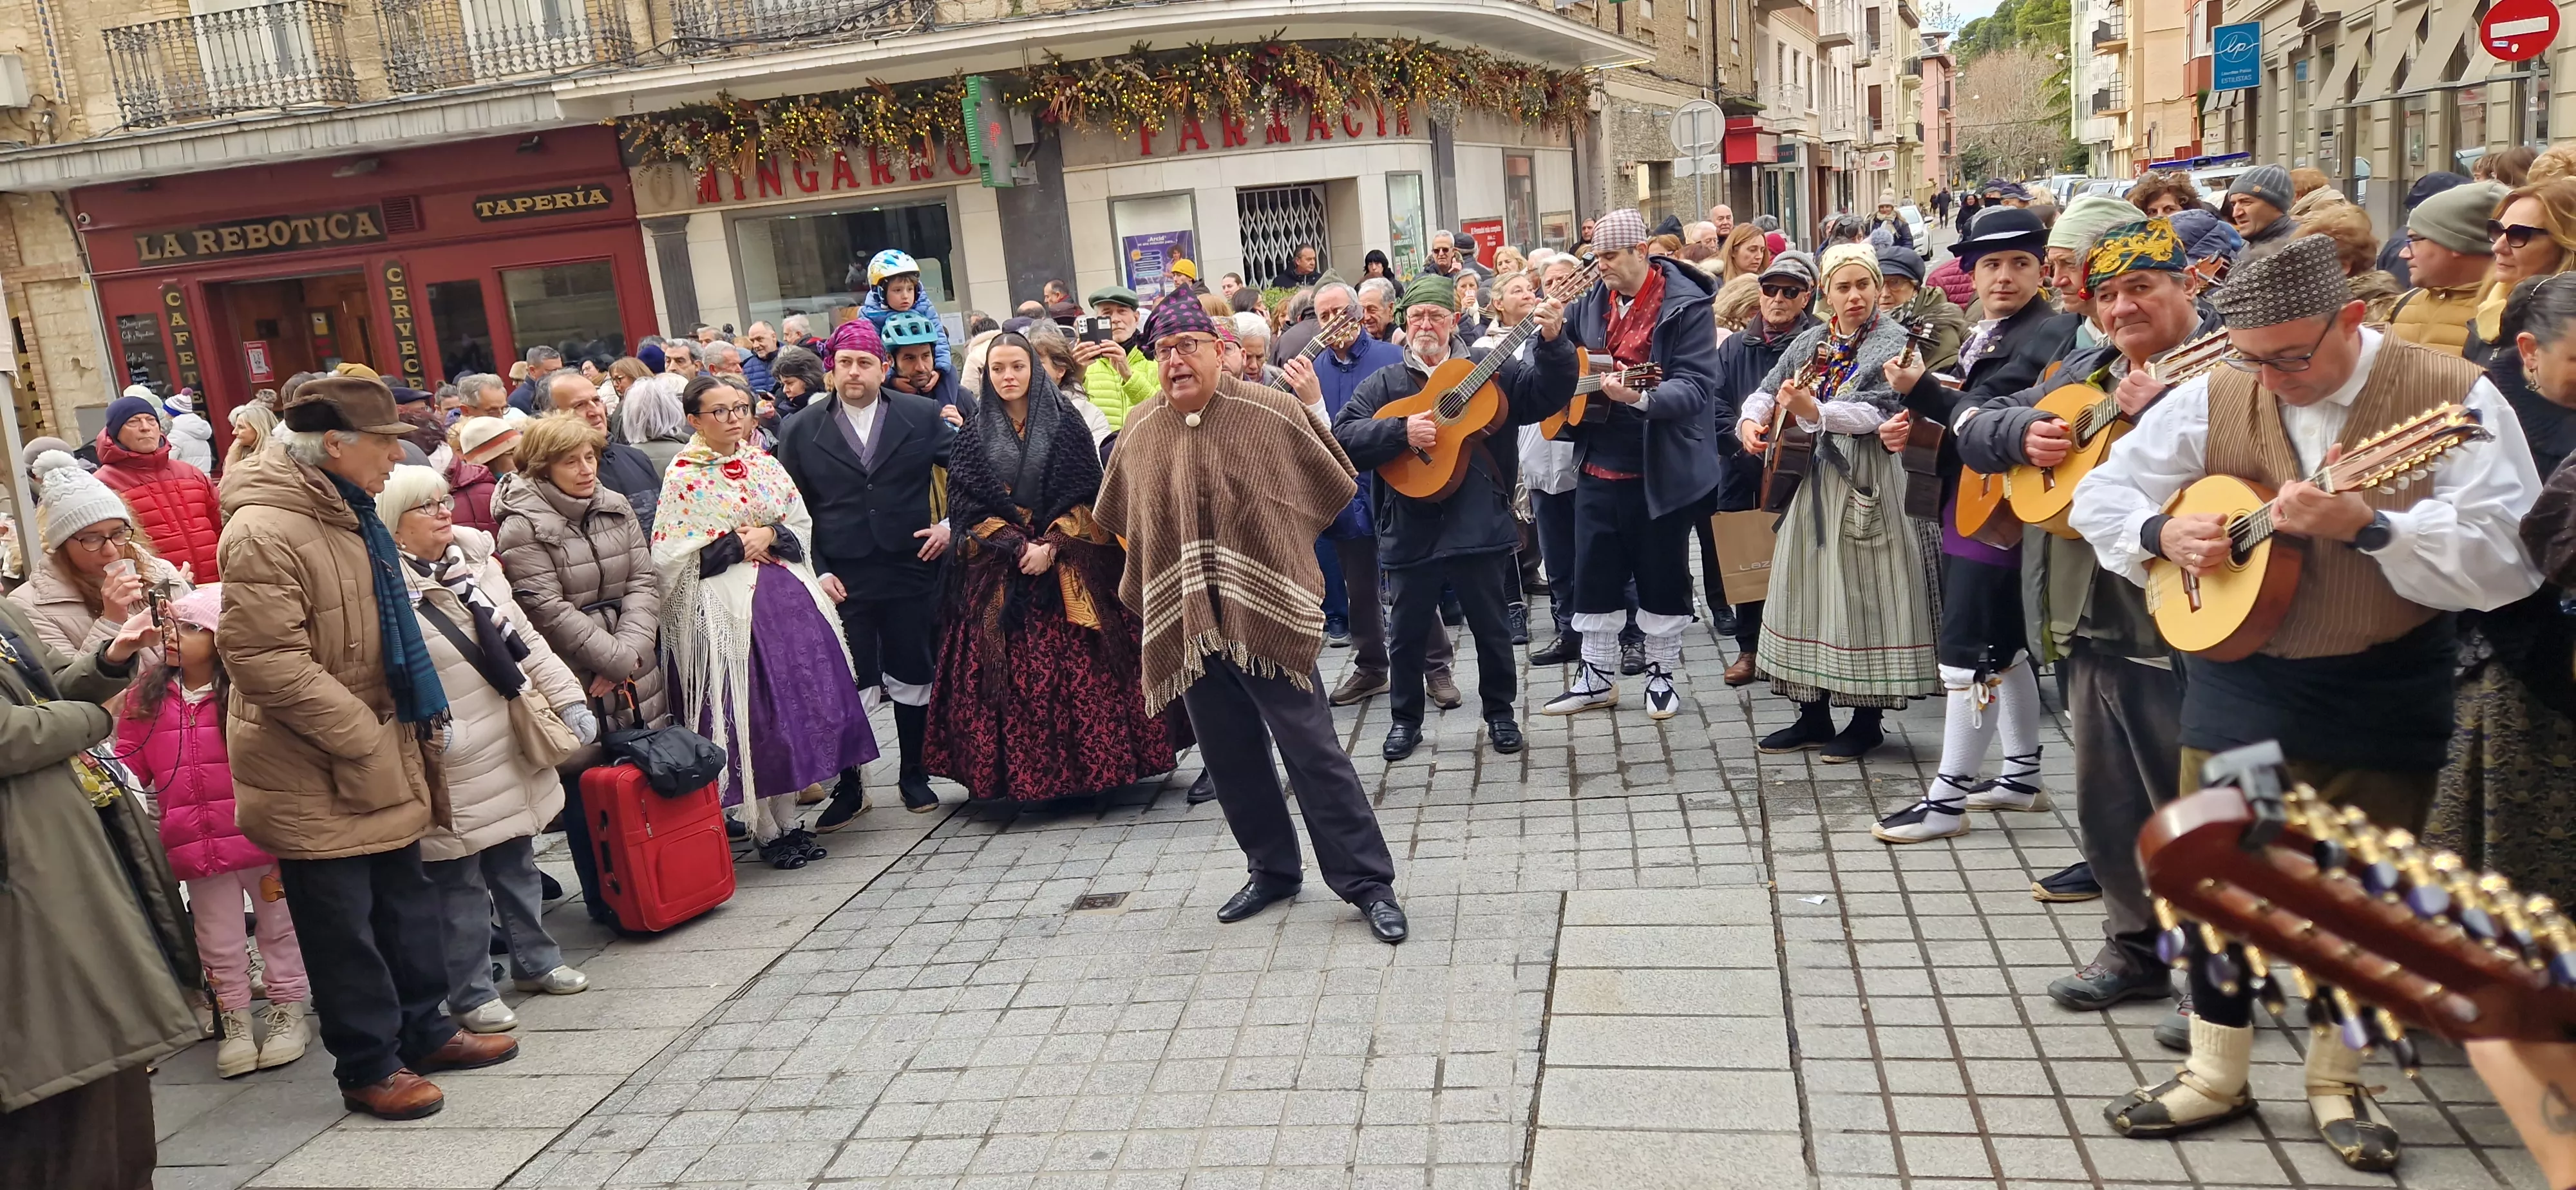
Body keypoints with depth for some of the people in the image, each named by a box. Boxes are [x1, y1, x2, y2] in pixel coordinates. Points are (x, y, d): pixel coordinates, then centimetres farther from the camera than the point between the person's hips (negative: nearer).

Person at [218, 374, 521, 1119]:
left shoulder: (347, 514, 10)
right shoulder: (264, 532, -21)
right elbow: (265, 660, -25)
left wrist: (411, 726, 16)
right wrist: (362, 737, -20)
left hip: (379, 757, 9)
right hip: (313, 777, -9)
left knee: (404, 901, 18)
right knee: (343, 925, 4)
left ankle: (423, 1031, 32)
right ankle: (368, 1068, 17)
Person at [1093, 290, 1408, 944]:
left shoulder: (1271, 410, -6)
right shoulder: (1139, 431, 6)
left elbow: (1334, 487, 5)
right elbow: (1124, 517, 24)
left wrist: (1276, 544, 8)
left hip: (1268, 614, -4)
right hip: (1186, 622, 5)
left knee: (1313, 750, -5)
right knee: (1230, 757, 12)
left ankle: (1367, 881, 4)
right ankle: (1272, 869, 28)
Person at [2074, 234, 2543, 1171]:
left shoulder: (2450, 398, -11)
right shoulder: (2213, 400, -2)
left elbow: (2508, 562, -19)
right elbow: (2101, 496, 7)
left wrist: (2367, 524, -31)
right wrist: (2164, 533, -13)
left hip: (2387, 699, -2)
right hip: (2240, 682, 2)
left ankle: (2337, 1081, 31)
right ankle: (2216, 1074, 24)